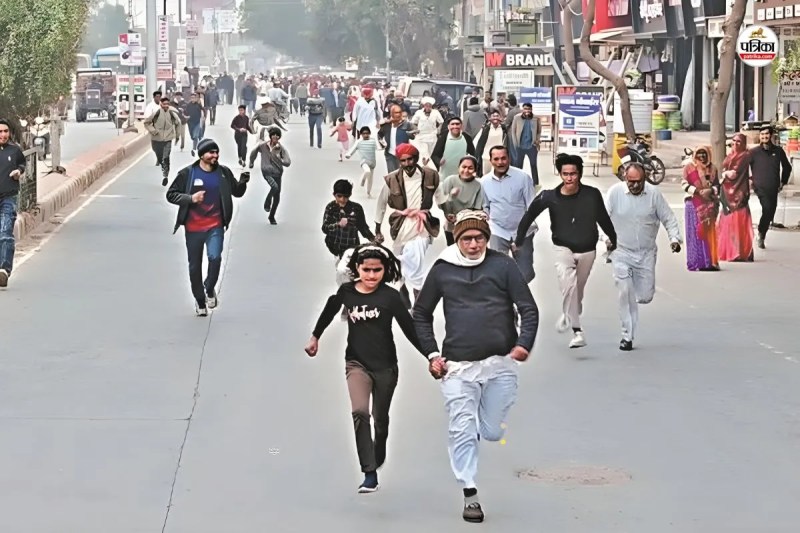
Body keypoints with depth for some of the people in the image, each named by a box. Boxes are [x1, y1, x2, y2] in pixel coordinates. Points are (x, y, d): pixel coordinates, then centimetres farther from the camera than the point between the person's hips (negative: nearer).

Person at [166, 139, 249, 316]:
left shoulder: (223, 172, 0)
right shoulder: (188, 173, -6)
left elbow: (237, 193, 11)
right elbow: (171, 195, -2)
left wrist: (242, 182, -11)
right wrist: (191, 198, -17)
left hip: (215, 226, 0)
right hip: (193, 228, 0)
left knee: (215, 257, -22)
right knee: (195, 266, 9)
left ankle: (210, 288, 5)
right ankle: (200, 301, 29)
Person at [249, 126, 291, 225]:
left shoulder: (282, 148, -2)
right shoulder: (263, 146, -1)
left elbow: (288, 162, -7)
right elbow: (254, 152, 18)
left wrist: (277, 158, -16)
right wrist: (251, 162, 31)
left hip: (277, 173, 3)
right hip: (267, 171, -3)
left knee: (277, 198, 7)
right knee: (275, 187, -32)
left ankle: (272, 217, 27)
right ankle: (267, 203, -5)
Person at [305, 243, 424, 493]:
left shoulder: (390, 296, -13)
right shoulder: (346, 292, -6)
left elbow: (410, 328, -12)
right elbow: (329, 312, 14)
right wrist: (315, 337, 25)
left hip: (385, 366, 0)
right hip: (356, 362, 0)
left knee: (380, 419, 16)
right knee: (359, 412, -22)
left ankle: (377, 461, 44)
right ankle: (369, 473, -18)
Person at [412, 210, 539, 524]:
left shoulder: (503, 265, 0)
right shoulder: (442, 270, 4)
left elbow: (528, 308, 0)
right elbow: (421, 315, 14)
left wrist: (524, 343, -16)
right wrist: (432, 354, 5)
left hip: (500, 364, 0)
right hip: (457, 367, 0)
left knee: (493, 432, 7)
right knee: (463, 431, -4)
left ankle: (483, 418, 42)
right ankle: (470, 495, 6)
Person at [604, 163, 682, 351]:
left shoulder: (654, 193, -5)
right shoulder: (615, 192, -9)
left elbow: (668, 218, 2)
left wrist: (675, 239, -12)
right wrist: (607, 238, -24)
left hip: (646, 253, 2)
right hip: (622, 252, -2)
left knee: (646, 296, 2)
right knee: (625, 293, -13)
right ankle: (627, 336, -2)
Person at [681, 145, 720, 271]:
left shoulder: (712, 168, 12)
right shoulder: (689, 167, 3)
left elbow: (717, 185, 13)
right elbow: (684, 184, -3)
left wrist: (711, 190, -9)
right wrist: (698, 191, -15)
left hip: (709, 203, 3)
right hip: (694, 203, -3)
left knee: (709, 231, 2)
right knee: (695, 232, -4)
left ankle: (710, 262, 5)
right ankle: (697, 263, -2)